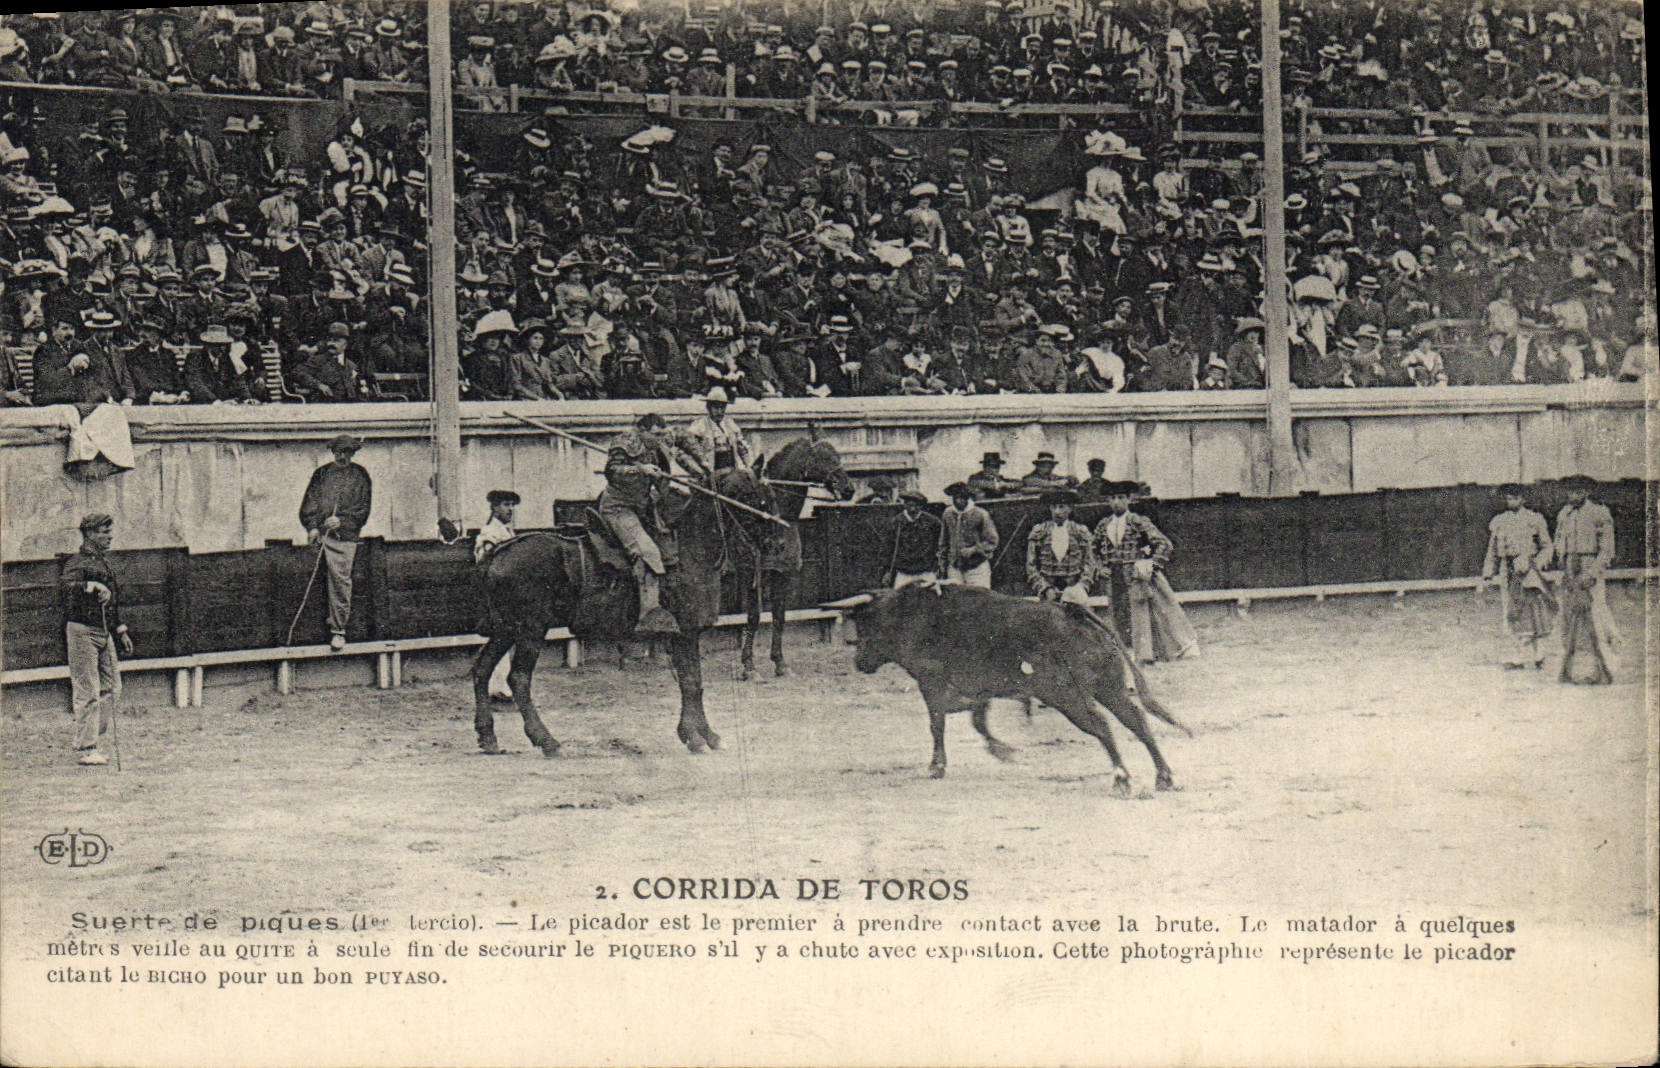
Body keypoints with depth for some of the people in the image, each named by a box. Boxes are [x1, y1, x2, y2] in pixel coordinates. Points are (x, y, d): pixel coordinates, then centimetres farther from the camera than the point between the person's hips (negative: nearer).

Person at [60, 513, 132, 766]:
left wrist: (121, 631, 27)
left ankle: (92, 741, 17)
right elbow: (66, 585, -31)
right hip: (82, 631, -9)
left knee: (111, 688, 9)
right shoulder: (78, 563, -10)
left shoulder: (105, 563, 17)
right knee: (88, 691, -8)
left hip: (104, 632, 9)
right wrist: (91, 586, -45)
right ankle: (85, 749, -4)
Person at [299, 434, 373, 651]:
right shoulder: (321, 473, 15)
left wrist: (341, 520, -10)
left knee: (340, 579, -8)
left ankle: (338, 629, -4)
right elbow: (310, 501, 11)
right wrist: (312, 526, -3)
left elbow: (363, 508, 4)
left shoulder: (360, 476, 9)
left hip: (345, 535, -2)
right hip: (320, 533, 2)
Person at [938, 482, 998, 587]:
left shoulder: (981, 514, -5)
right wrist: (942, 564, 15)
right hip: (954, 568, 3)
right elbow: (943, 543, 17)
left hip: (976, 567, -3)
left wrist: (973, 551, -13)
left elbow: (992, 542, -2)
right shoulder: (947, 515, 6)